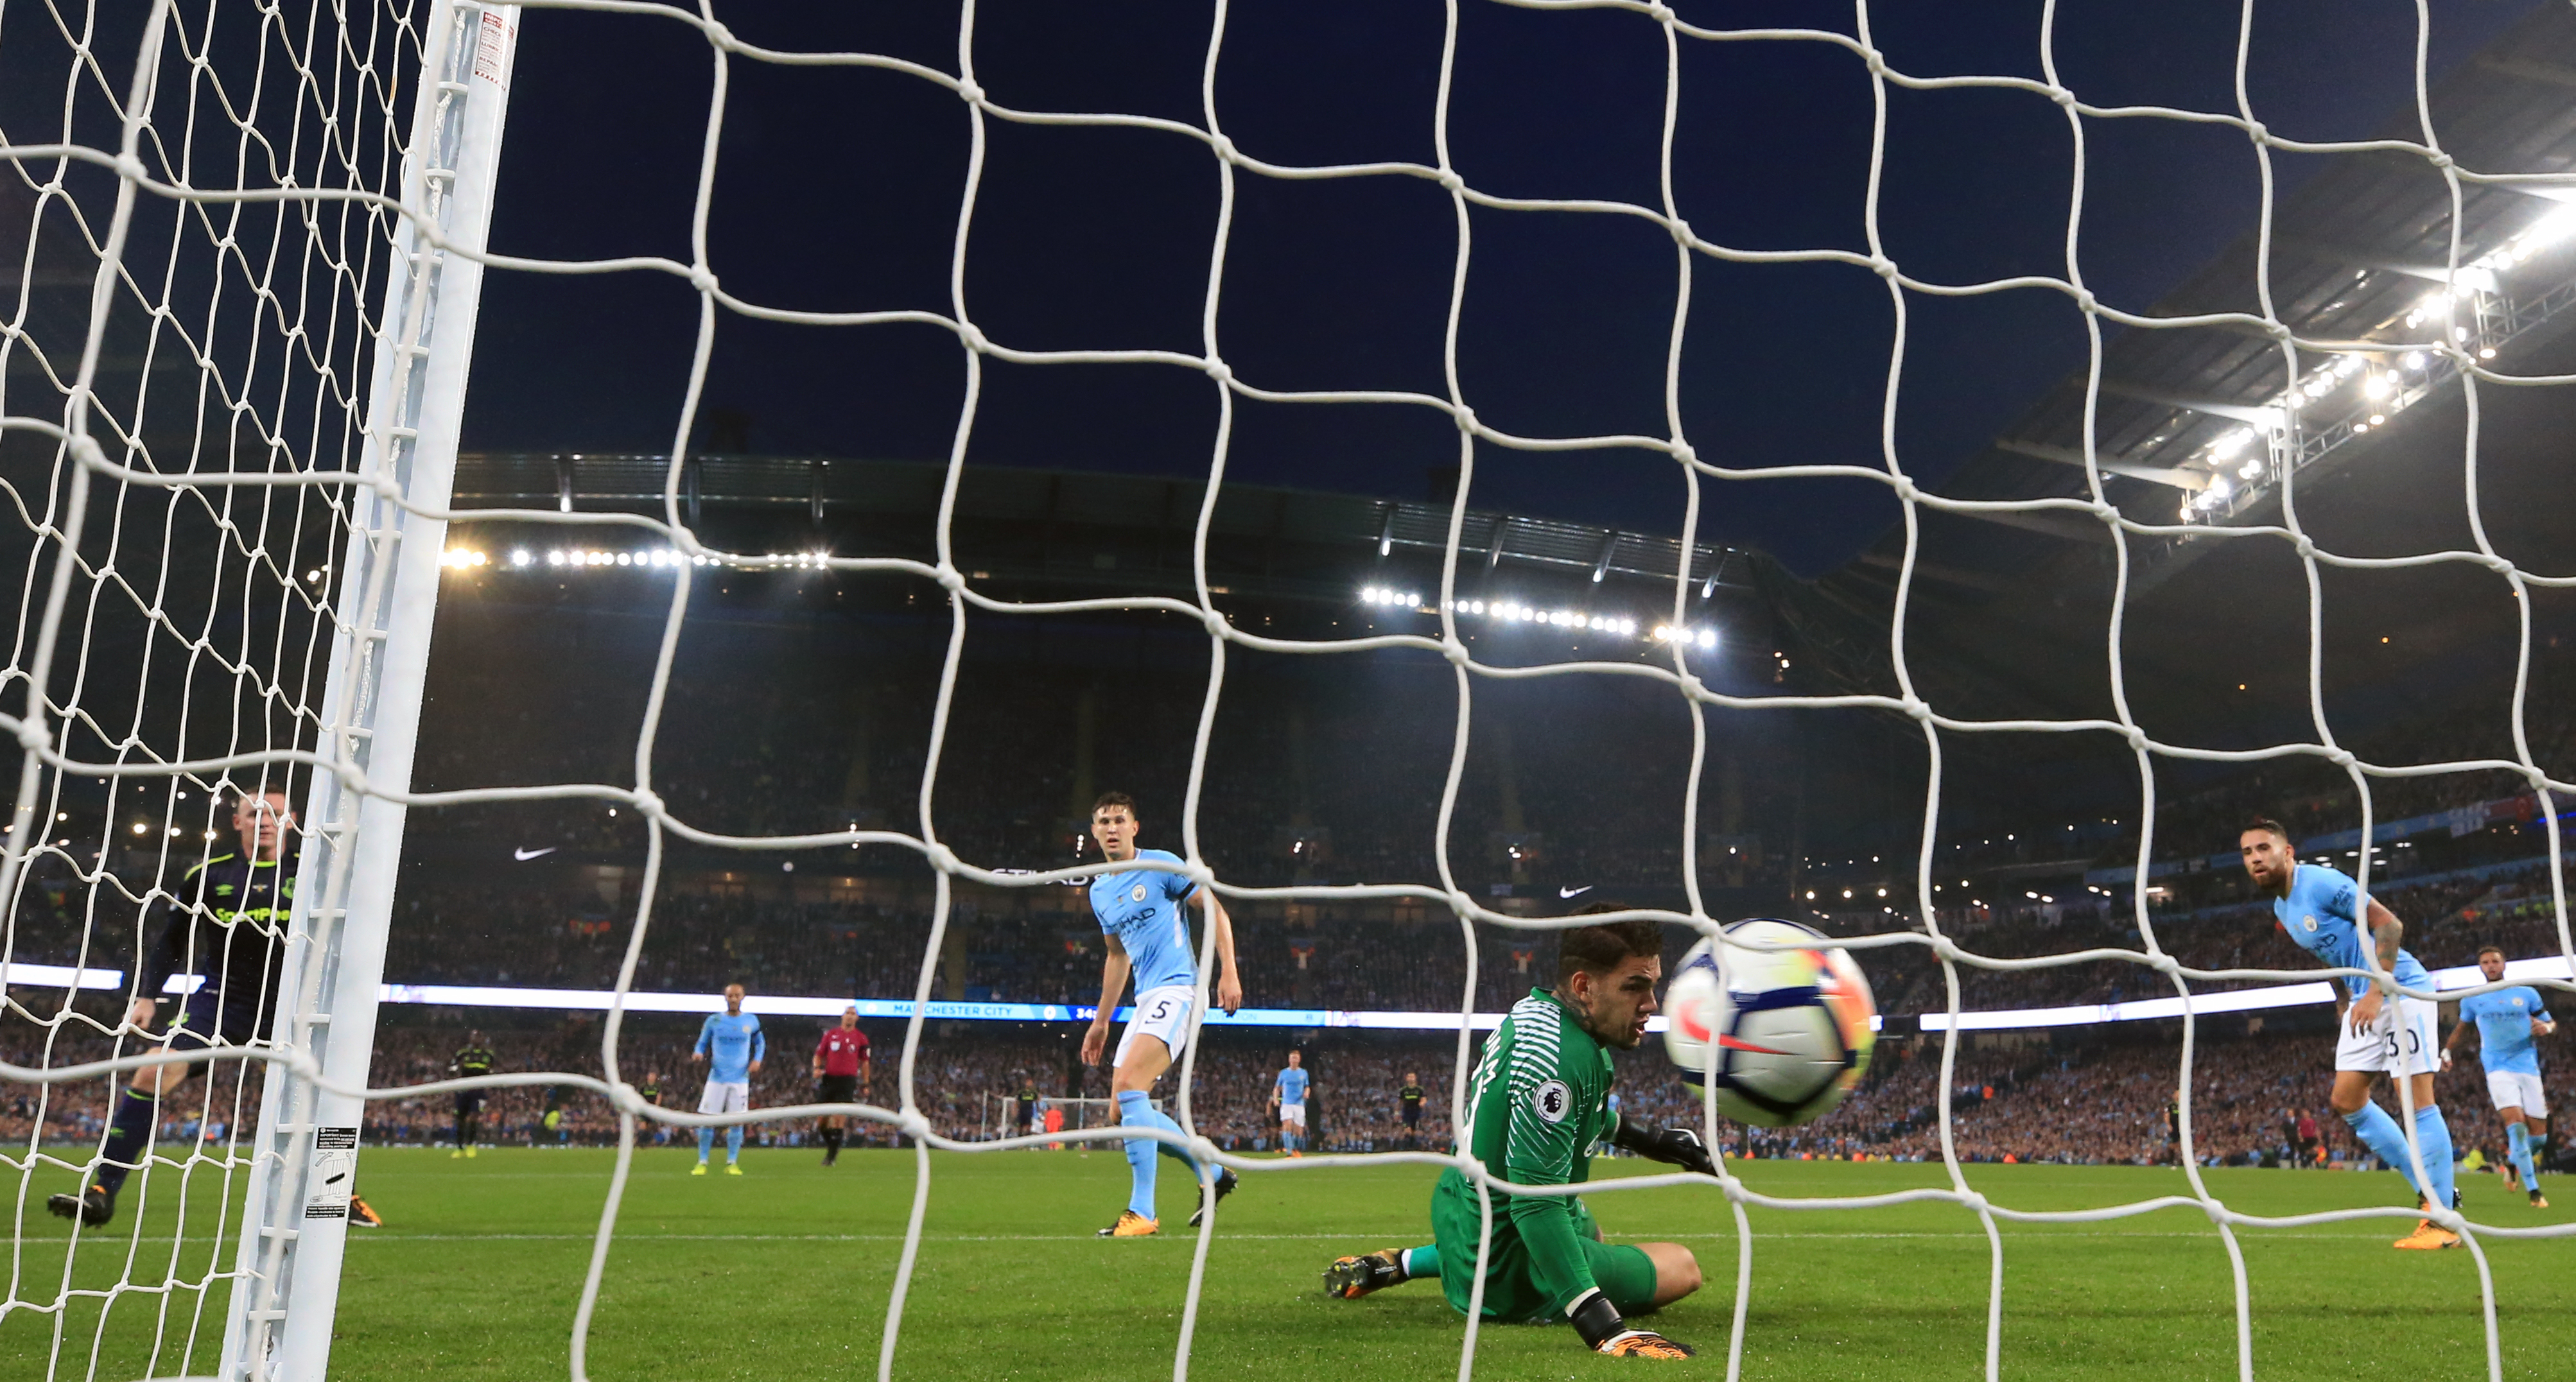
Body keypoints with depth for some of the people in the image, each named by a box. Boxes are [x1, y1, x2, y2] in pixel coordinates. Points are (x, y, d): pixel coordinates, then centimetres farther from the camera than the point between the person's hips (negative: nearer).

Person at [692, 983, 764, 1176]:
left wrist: (757, 1059, 2)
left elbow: (760, 1042, 19)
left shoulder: (751, 1021, 4)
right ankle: (702, 1162, 8)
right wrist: (699, 1053, -12)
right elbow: (702, 1043, 10)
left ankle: (732, 1163, 9)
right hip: (717, 1078, 0)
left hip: (740, 1078, 1)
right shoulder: (713, 1021, 1)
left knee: (737, 1122, -2)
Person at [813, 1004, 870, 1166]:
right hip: (828, 1078, 2)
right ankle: (830, 1144, 26)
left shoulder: (861, 1038, 5)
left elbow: (864, 1062, 13)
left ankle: (832, 1154, 0)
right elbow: (819, 1054, 13)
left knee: (839, 1116, -9)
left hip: (848, 1080, -2)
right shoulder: (830, 1034, 8)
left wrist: (865, 1084, 11)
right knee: (823, 1116, 3)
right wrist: (817, 1068, -7)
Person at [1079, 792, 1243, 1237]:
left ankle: (1142, 1213, -22)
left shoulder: (1161, 865, -4)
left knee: (1129, 1087, -24)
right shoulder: (1099, 892, 17)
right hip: (1145, 1000, 8)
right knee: (1124, 1111, 4)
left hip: (1176, 988, -8)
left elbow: (1214, 909, -3)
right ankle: (1213, 1174, 20)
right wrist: (1100, 1022, 27)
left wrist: (1228, 972, -13)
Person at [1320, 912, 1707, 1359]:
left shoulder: (1532, 1009, -1)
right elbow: (1536, 1203, -36)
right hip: (1501, 1279, -9)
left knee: (1588, 1232, 39)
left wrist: (1648, 1138, 27)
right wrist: (1603, 1327, -41)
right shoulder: (1560, 1058, -31)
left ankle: (1396, 1264, 26)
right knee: (1682, 1267, 8)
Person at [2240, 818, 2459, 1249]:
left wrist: (2375, 993, -25)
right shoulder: (2281, 909, 10)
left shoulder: (2322, 882, -17)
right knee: (2346, 1099, 6)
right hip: (2363, 999, 9)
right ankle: (2432, 1192, 15)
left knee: (2416, 1100, -11)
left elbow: (2389, 924, -20)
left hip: (2401, 988, -9)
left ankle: (2443, 1222, -6)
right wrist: (2344, 1006, 16)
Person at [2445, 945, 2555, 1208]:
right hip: (2498, 1070, -2)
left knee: (2538, 1134, 2)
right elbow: (2462, 1028, 22)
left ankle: (2512, 1161, 36)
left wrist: (2546, 1028, -13)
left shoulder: (2527, 993, 5)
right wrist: (2446, 1051, 9)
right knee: (2516, 1123, -21)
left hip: (2528, 1068, 2)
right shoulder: (2472, 1000, 6)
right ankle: (2534, 1192, -16)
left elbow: (2551, 1022, 10)